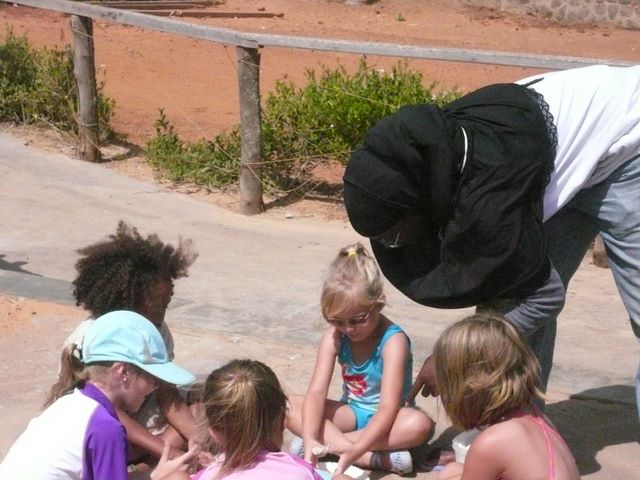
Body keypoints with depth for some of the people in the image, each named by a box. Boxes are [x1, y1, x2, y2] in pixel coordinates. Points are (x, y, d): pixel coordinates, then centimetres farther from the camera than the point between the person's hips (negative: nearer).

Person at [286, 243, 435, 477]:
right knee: (286, 406, -19)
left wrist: (354, 451, -46)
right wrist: (309, 438, -38)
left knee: (419, 424, -37)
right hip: (351, 412, 5)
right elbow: (316, 391, -19)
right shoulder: (334, 336, -12)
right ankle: (375, 458, -29)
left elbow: (388, 407, -32)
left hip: (385, 419, -4)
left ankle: (331, 443, -26)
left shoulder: (393, 341, -24)